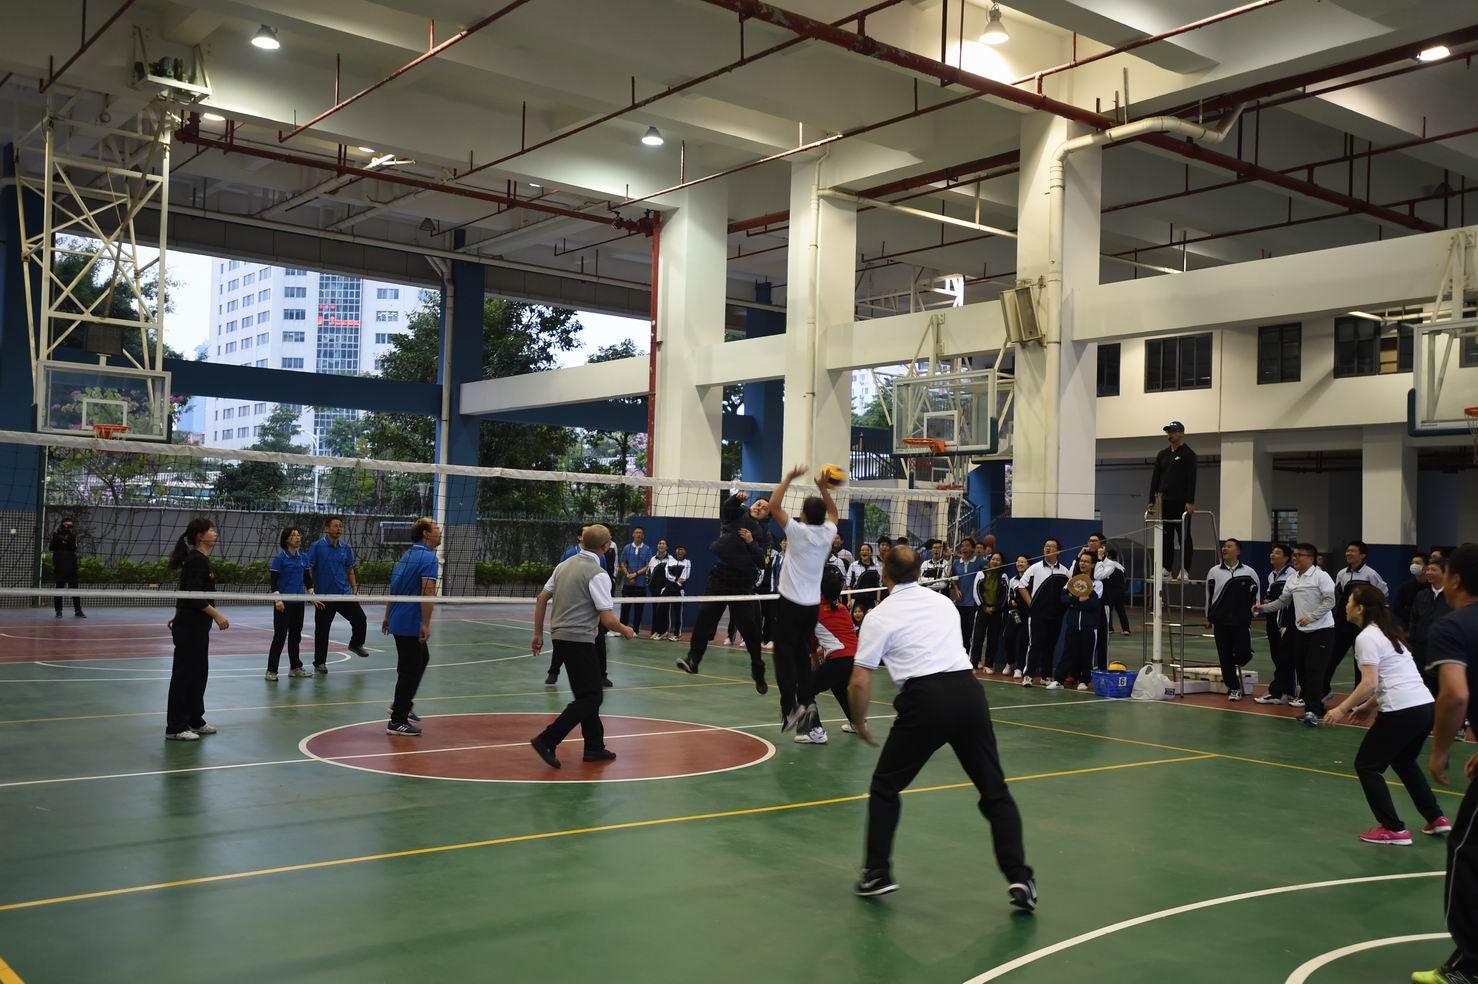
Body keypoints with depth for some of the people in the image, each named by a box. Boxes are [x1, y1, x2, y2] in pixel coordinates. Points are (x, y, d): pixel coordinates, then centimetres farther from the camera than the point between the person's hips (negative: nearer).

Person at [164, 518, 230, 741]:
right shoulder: (197, 560, -17)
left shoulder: (200, 559, 12)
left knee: (198, 673, 15)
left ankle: (195, 721, 25)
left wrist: (179, 615, 28)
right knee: (184, 675, -4)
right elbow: (194, 596, -25)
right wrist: (216, 615, -28)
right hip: (189, 627, -10)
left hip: (196, 627, 10)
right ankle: (175, 728, 2)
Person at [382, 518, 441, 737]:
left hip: (398, 620, 9)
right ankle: (397, 721, 5)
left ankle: (401, 704, 30)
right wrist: (426, 624, -27)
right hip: (412, 624, -9)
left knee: (422, 658, 25)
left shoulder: (407, 555, 13)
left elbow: (394, 588, 20)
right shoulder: (428, 557, -15)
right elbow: (427, 591, -25)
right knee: (409, 670, -2)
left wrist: (388, 617, 26)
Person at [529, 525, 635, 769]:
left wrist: (538, 634, 19)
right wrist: (625, 630, 2)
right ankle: (547, 740, -10)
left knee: (589, 693, 18)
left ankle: (594, 747, 22)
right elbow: (608, 620, -17)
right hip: (579, 640, -8)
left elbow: (541, 598, 12)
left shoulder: (564, 565, 9)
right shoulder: (598, 574, -14)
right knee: (590, 696, -2)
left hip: (560, 636, 8)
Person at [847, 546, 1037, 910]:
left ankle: (877, 873, 15)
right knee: (995, 792, 11)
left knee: (885, 786, 17)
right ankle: (1019, 877, 0)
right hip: (968, 690, 4)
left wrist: (860, 721, 18)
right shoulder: (942, 602, 18)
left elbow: (860, 682, 2)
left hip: (925, 698, -3)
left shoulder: (879, 616, 4)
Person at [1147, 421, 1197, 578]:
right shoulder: (1162, 455, 14)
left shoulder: (1188, 454, -5)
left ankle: (1184, 570, 0)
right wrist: (1151, 500, 7)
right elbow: (1155, 478, 13)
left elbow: (1191, 480, -12)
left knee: (1184, 537, -2)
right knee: (1166, 537, 8)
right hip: (1165, 501, 6)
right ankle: (1166, 568, 12)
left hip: (1181, 503, -6)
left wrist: (1190, 502, -19)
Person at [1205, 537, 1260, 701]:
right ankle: (1233, 688, 14)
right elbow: (1209, 595, 10)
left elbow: (1256, 595, 9)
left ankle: (1235, 664, 26)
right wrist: (1208, 617, 11)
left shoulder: (1249, 572, -1)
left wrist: (1252, 614, 6)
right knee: (1225, 656, 2)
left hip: (1242, 622, -1)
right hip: (1221, 622, 1)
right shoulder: (1214, 572, 3)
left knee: (1243, 653, -10)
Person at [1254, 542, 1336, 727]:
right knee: (1302, 669, 8)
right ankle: (1312, 709, 17)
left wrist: (1311, 617, -24)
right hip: (1301, 630, 7)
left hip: (1321, 630, -7)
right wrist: (1263, 607, 3)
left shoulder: (1320, 576, -10)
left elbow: (1329, 601, -16)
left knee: (1314, 669, -13)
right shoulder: (1292, 578, 9)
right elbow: (1283, 601, 16)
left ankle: (1314, 711, -13)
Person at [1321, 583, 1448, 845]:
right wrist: (1367, 705, 23)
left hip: (1402, 712, -9)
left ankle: (1393, 829, 4)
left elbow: (1369, 683, -17)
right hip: (1425, 706, 9)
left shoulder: (1366, 637, -8)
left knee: (1367, 765, 6)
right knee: (1404, 762, 30)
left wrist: (1342, 709, -11)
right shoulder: (1388, 632, 18)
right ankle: (1436, 819, 31)